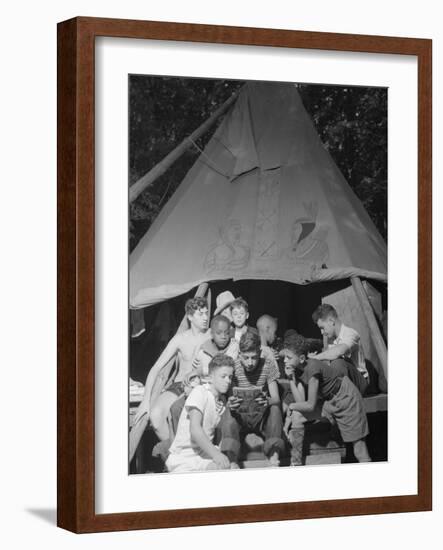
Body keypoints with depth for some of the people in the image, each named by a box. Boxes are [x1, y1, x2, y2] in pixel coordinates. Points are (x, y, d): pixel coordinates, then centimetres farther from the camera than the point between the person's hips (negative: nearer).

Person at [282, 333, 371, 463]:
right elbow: (300, 401, -8)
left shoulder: (312, 368, -31)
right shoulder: (299, 370, -7)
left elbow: (310, 406, -28)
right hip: (329, 401, 8)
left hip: (346, 398, -8)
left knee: (357, 442, -5)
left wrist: (290, 406, -17)